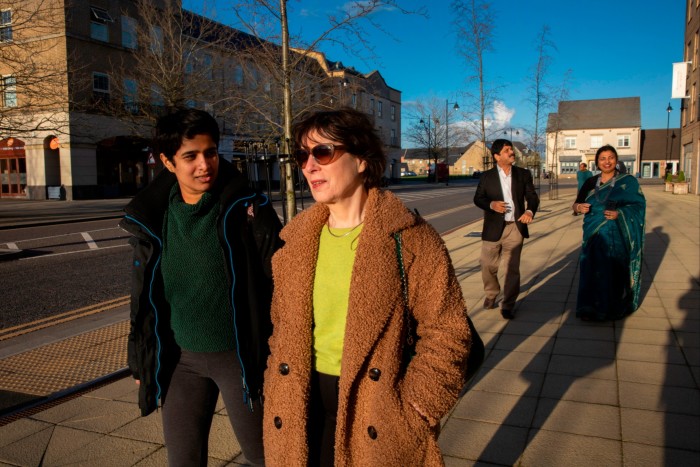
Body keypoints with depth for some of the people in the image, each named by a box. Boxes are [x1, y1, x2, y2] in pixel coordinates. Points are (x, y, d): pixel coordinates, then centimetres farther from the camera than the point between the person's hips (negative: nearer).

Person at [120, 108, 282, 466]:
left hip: (239, 355, -3)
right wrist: (142, 364, 12)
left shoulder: (248, 210, -13)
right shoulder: (151, 219, -1)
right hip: (181, 359, 4)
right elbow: (143, 298, 8)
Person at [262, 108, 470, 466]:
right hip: (304, 403, 4)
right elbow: (282, 325, 12)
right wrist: (278, 394, 5)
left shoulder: (409, 238, -12)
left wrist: (412, 406, -14)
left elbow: (445, 331, -11)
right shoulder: (295, 241, 3)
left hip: (378, 407, -4)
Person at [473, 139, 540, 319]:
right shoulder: (487, 176, 2)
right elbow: (478, 198, 3)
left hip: (515, 228, 0)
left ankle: (508, 304, 15)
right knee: (488, 265, 8)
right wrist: (491, 204, -18)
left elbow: (532, 196, 2)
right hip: (493, 228, 0)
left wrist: (530, 211, -20)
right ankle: (491, 294, 35)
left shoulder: (523, 174, 5)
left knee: (512, 268, 2)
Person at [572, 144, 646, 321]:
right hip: (594, 236, 3)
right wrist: (579, 207, -13)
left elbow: (639, 206, -4)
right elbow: (576, 204, 11)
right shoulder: (590, 183, 8)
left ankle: (615, 308, 16)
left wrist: (619, 214, -21)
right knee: (592, 272, 3)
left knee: (615, 273, 0)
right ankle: (592, 308, 15)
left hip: (617, 237, -3)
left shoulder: (628, 181, -1)